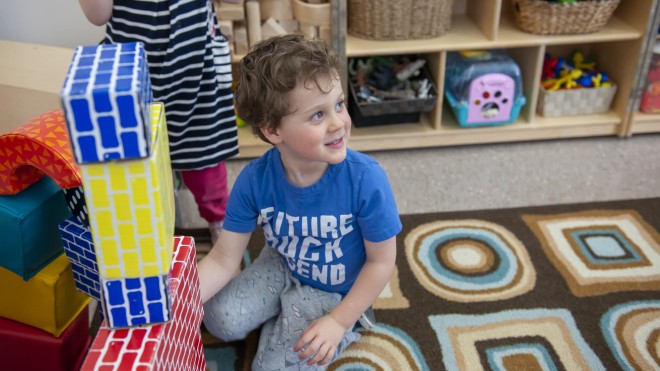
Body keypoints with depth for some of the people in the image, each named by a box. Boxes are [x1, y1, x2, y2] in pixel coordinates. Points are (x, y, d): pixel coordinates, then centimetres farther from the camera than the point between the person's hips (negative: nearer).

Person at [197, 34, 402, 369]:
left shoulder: (365, 179, -33)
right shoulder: (255, 180, -24)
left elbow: (381, 261, -18)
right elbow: (223, 259, -16)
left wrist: (339, 322, -17)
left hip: (334, 292, -3)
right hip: (281, 268, 3)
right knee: (221, 322, -11)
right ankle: (281, 313, 18)